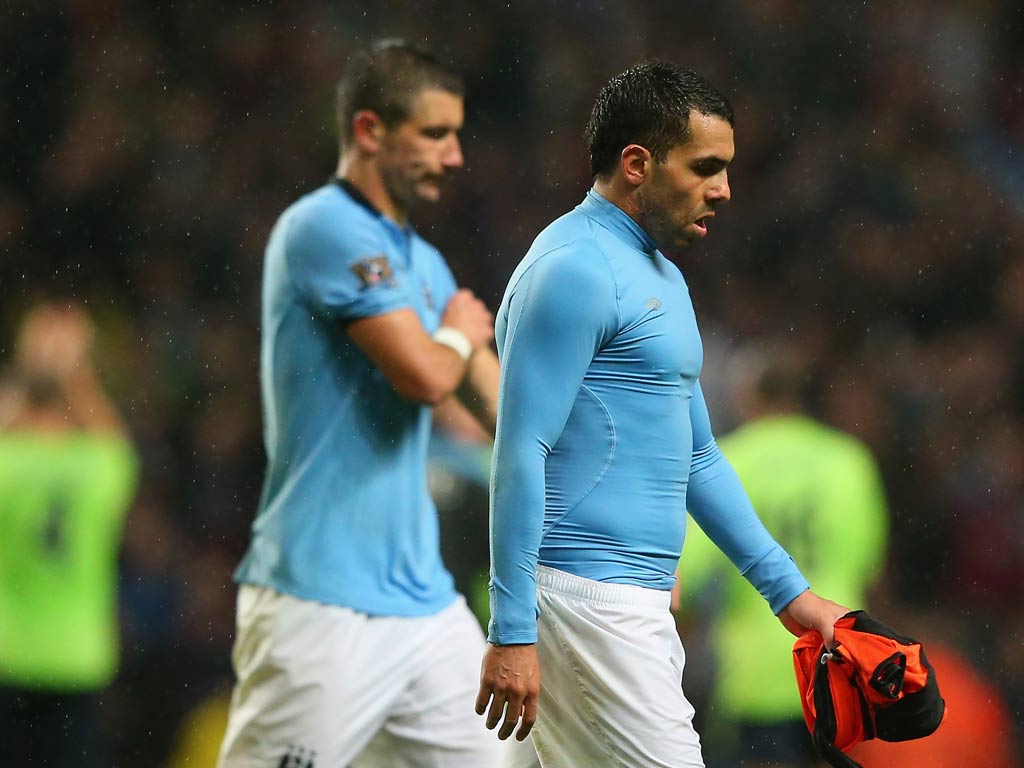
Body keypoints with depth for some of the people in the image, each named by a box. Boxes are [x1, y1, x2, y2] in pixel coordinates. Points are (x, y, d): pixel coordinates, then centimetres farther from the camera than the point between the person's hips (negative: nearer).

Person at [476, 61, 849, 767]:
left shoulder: (662, 278, 20)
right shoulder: (575, 269, -11)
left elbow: (697, 457, 27)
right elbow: (521, 452, -17)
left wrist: (789, 590, 24)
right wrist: (512, 634, -21)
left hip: (639, 604, 10)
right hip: (585, 597, -10)